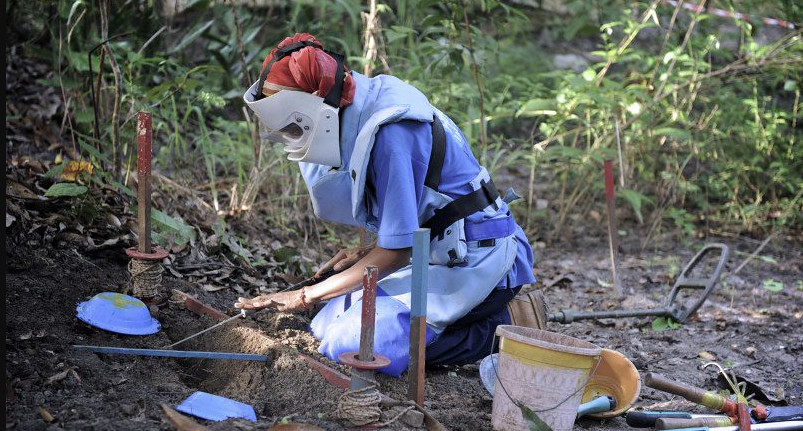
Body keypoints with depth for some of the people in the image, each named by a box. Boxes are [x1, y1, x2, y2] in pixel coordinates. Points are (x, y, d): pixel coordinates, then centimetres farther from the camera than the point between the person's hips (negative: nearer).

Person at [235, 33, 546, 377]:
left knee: (348, 345, -22)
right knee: (326, 326, 6)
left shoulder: (389, 132, -23)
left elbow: (397, 251, -21)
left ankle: (504, 326, -9)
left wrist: (305, 296, -14)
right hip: (440, 252, 10)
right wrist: (367, 253, 4)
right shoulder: (364, 115, 7)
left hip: (471, 256, -10)